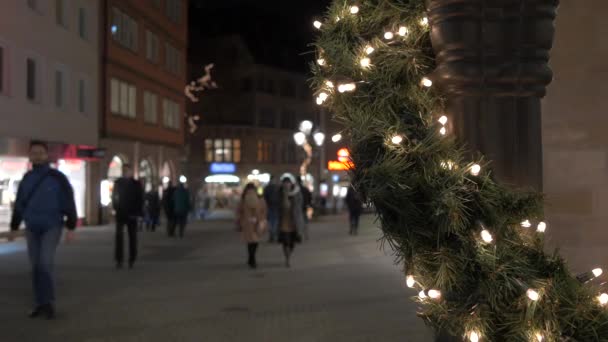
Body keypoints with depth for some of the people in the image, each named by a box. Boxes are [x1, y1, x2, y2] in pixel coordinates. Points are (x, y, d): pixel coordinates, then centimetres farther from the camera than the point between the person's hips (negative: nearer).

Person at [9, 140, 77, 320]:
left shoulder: (57, 178, -10)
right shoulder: (27, 178, 5)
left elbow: (69, 203, -10)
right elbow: (19, 204, 13)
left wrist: (71, 228, -14)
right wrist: (14, 227, 14)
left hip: (52, 227, -5)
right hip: (32, 229, 5)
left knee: (45, 264, -17)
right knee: (36, 267, 6)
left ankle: (49, 303, -7)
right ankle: (41, 304, 14)